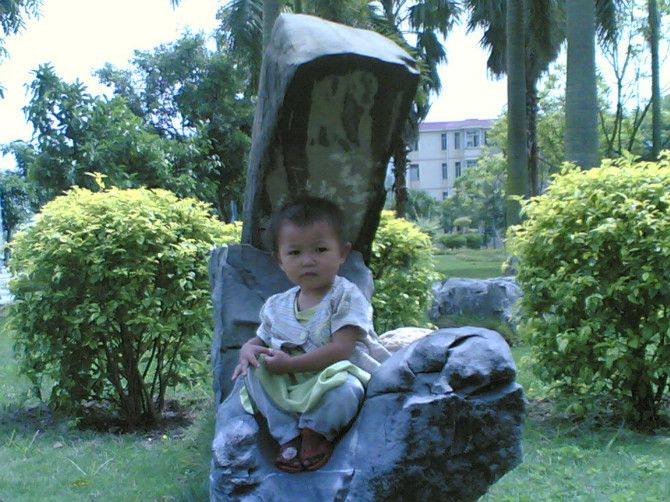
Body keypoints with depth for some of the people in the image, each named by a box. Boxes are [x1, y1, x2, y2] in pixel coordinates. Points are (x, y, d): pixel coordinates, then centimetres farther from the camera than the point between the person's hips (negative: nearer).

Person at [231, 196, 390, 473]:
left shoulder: (346, 297, -12)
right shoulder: (277, 306, 7)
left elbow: (342, 349, -22)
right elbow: (262, 339, 20)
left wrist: (289, 364, -22)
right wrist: (249, 349, -7)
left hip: (337, 377, -5)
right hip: (289, 390, 5)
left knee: (343, 387, -38)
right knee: (254, 371, -15)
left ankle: (317, 433, -6)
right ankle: (289, 437, -12)